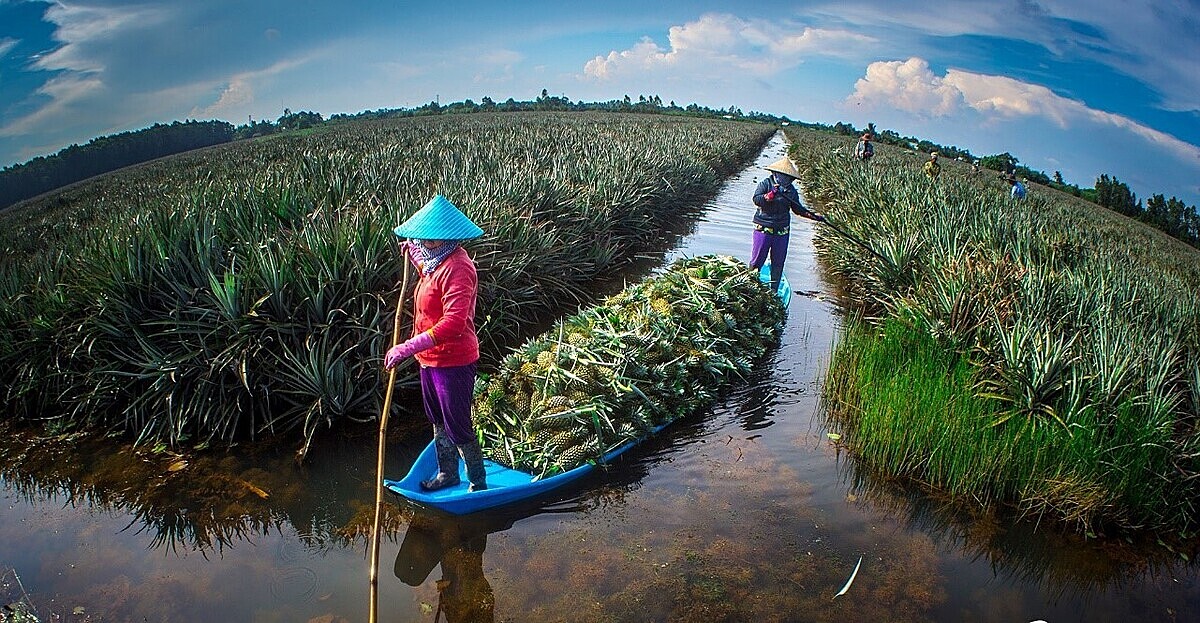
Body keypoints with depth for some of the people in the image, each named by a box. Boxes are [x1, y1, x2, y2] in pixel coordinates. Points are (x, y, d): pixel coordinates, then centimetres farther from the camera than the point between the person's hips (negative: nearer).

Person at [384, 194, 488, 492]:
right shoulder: (438, 259, 6)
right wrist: (415, 258, 14)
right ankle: (447, 474, 41)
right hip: (431, 358, 10)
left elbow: (454, 322, -34)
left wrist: (409, 347, -36)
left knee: (458, 427, 3)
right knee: (438, 421, 23)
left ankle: (478, 483, 22)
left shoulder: (457, 267, -25)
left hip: (453, 361, -10)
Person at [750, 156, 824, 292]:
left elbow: (798, 209, 18)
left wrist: (814, 216, 10)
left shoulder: (791, 190, 8)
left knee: (778, 263, 9)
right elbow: (756, 199, -19)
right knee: (757, 260, 0)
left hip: (782, 232, 4)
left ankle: (774, 290, 19)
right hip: (763, 229, -4)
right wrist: (770, 195, -33)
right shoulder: (766, 184, -5)